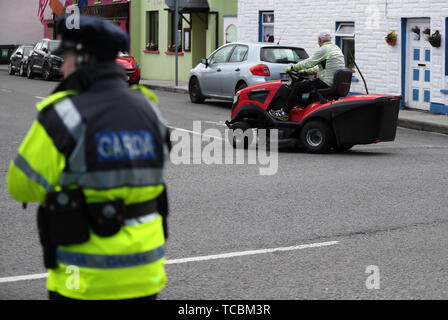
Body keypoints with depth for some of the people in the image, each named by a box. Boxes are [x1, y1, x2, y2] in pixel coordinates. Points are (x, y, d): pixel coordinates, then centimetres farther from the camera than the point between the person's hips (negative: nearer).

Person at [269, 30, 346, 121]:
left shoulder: (324, 50, -13)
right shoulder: (336, 48, 17)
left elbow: (308, 63, -14)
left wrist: (293, 67, -3)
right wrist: (306, 71, 24)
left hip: (326, 83, -10)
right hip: (335, 82, 10)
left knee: (297, 86, -7)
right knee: (305, 83, 25)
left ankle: (284, 113, -6)